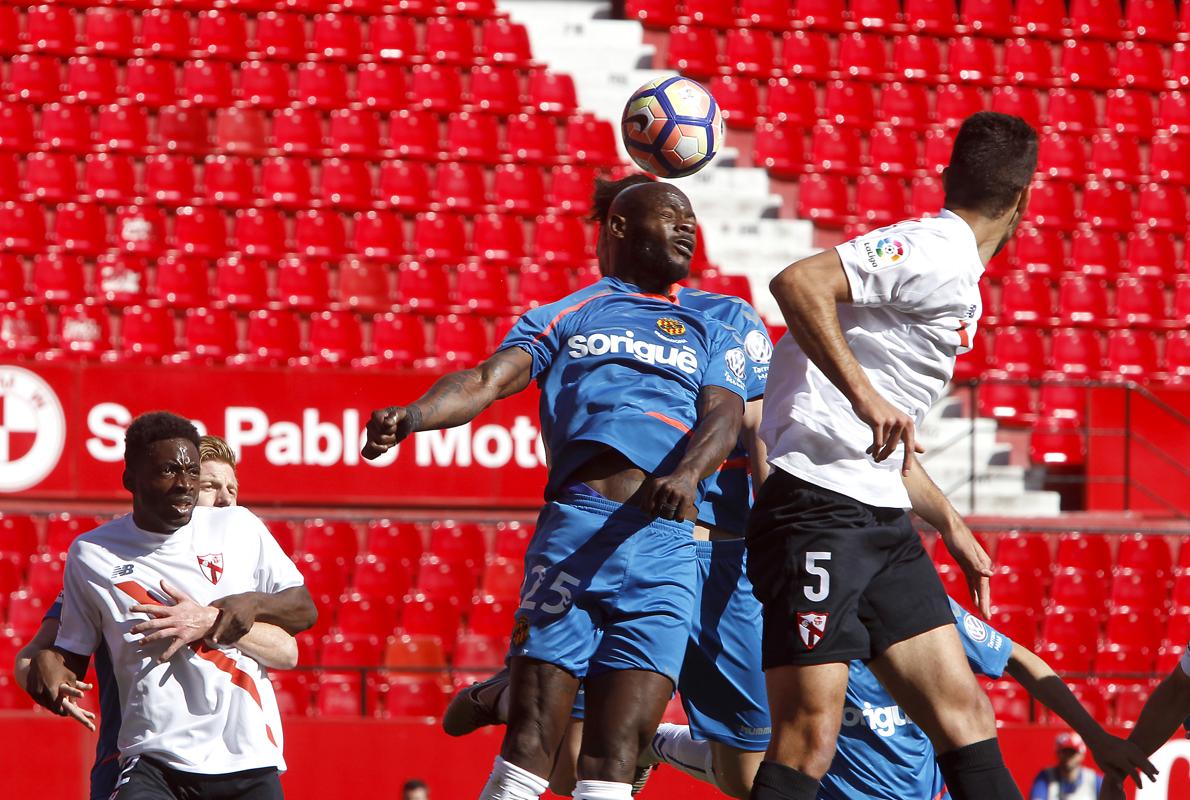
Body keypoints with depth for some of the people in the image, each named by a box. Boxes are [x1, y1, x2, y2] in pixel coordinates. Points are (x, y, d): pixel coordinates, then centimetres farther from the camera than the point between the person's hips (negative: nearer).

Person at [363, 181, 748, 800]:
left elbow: (723, 417, 6)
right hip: (574, 525, -1)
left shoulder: (711, 338, 25)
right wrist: (411, 416, -17)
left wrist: (686, 472, -18)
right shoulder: (563, 318, 20)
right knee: (530, 739, -10)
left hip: (665, 546, 1)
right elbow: (487, 382, 5)